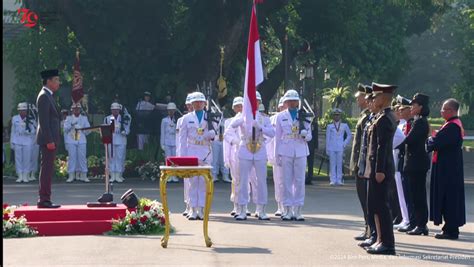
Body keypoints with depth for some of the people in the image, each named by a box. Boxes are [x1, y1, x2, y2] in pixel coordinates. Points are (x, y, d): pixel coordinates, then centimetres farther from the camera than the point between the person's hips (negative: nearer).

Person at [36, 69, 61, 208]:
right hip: (48, 139, -10)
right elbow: (44, 121, -19)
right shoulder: (44, 96, -13)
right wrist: (49, 140, -22)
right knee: (47, 168, -9)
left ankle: (44, 200, 14)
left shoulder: (48, 96, 19)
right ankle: (44, 200, -9)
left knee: (47, 169, 11)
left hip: (50, 139, 10)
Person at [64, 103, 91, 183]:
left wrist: (80, 128, -6)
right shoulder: (68, 118, 12)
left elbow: (88, 129, 8)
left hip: (81, 141, 1)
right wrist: (71, 124, -14)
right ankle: (71, 176, -2)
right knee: (72, 157, -4)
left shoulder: (84, 118, 14)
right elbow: (65, 129, 2)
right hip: (71, 141, -1)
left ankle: (83, 176, -1)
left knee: (82, 158, -3)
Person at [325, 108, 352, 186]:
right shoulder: (329, 126, 7)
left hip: (340, 148, 0)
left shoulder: (344, 126, 7)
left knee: (339, 164, -1)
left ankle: (339, 180, 2)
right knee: (332, 164, -2)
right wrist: (327, 149, 2)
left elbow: (350, 135, 17)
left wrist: (345, 144, 6)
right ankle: (333, 180, -1)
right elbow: (327, 138, 7)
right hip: (332, 148, 0)